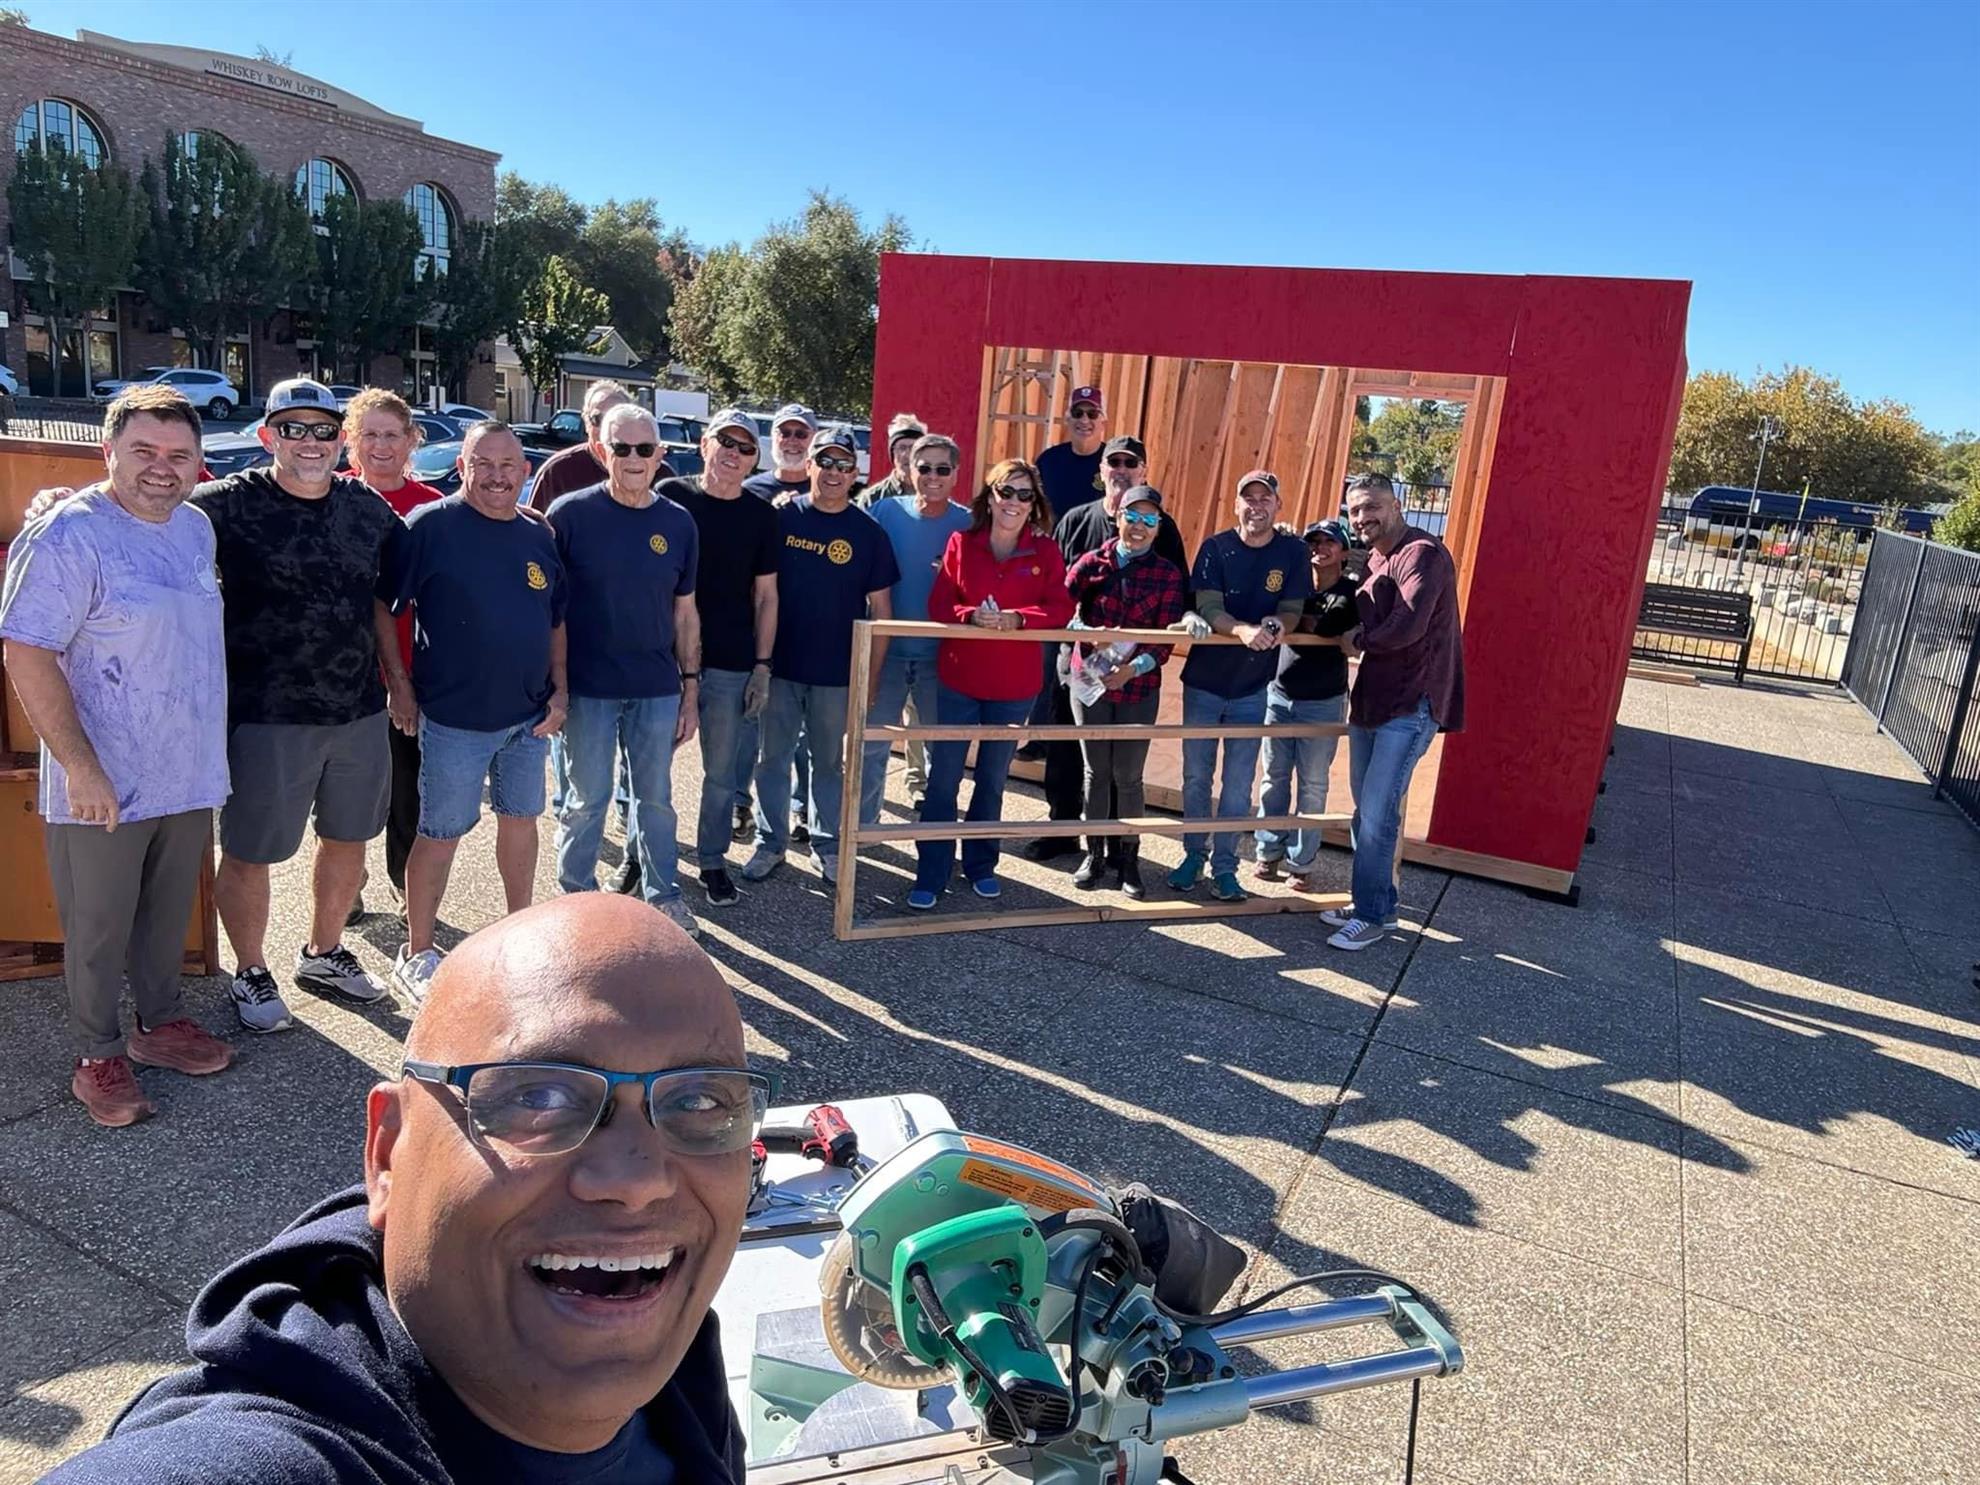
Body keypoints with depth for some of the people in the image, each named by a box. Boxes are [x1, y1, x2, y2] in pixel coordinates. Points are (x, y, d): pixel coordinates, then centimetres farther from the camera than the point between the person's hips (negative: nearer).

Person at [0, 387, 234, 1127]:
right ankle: (98, 1057, 24)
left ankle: (161, 1022, 37)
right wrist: (79, 766, -21)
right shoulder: (69, 536, -16)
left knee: (168, 916, 19)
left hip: (189, 775, 6)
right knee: (97, 929, 9)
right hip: (103, 786, -6)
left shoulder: (196, 527, 7)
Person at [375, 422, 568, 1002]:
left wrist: (559, 690, 6)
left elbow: (555, 621, 15)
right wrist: (399, 685, -11)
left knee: (520, 820, 16)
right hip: (454, 718, -5)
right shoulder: (430, 526, -10)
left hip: (528, 716, 6)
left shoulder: (539, 536, 7)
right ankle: (416, 955, 18)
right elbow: (380, 605, -8)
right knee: (441, 834, 3)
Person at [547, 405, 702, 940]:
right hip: (587, 688, -2)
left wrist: (691, 688, 7)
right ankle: (577, 896, 24)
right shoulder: (571, 513, -5)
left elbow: (684, 611, 9)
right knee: (587, 800, 8)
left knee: (656, 797, 13)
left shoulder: (678, 523, 4)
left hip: (657, 689, 3)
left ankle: (663, 894, 26)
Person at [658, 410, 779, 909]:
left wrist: (762, 667, 1)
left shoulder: (761, 516, 5)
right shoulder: (671, 497, 1)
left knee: (724, 773, 9)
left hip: (732, 666, 1)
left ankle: (712, 860, 25)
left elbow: (766, 596, 8)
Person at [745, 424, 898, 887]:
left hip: (838, 673, 0)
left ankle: (828, 844, 26)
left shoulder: (868, 532, -1)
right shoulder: (783, 516, -1)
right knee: (774, 758, 9)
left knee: (831, 762, 12)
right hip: (781, 665, 1)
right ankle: (770, 842, 24)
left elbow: (880, 609, 2)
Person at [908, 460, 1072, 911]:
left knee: (993, 780, 16)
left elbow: (1061, 608, -8)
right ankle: (930, 875, 10)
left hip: (1014, 686, 1)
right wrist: (972, 615, -25)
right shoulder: (961, 543, -1)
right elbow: (938, 605, -6)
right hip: (958, 678, -1)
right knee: (943, 778, 1)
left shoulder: (1046, 551, 0)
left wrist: (1018, 618, -25)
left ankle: (981, 866, 31)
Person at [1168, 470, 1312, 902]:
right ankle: (1193, 855, 27)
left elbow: (1292, 609, -2)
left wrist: (1277, 625, -26)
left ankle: (1224, 867, 18)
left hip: (1252, 688, 0)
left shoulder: (1293, 552, -3)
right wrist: (1244, 630, -34)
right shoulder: (1215, 548, -5)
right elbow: (1208, 608, -14)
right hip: (1203, 681, 0)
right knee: (1196, 777, 10)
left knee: (1238, 786, 5)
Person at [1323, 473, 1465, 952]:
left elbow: (1407, 628, -23)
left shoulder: (1421, 553, -14)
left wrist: (1359, 641, -8)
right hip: (1372, 699, 9)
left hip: (1411, 704, -9)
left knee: (1377, 811, -8)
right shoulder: (1375, 561, 16)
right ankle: (1374, 903, 27)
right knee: (1366, 809, 14)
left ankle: (1372, 916, 4)